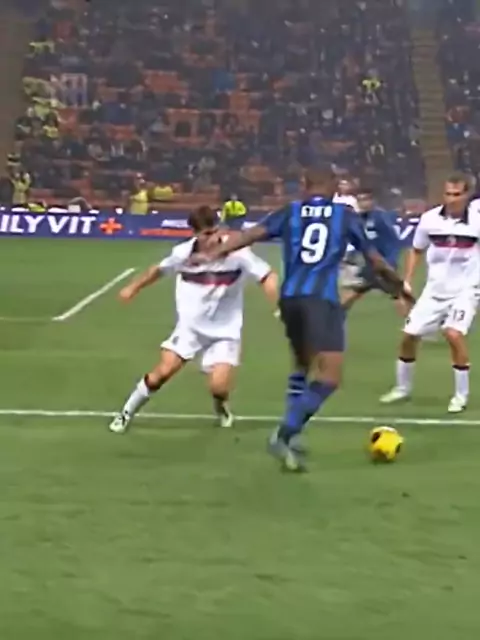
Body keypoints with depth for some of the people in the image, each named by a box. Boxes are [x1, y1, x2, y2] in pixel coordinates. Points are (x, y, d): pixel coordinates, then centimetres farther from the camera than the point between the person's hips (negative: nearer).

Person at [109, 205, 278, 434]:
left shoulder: (236, 253, -22)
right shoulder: (183, 253, -13)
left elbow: (267, 276, -16)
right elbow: (159, 269, 8)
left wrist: (279, 307, -30)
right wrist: (134, 288, 18)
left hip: (225, 331, -1)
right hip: (190, 326, 1)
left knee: (219, 386, -15)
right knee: (163, 371, -10)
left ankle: (221, 407, 23)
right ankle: (127, 413, 12)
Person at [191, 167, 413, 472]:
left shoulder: (290, 212, 14)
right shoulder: (345, 215, 11)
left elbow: (251, 234, -1)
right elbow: (375, 259, 19)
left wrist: (212, 253, -6)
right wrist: (400, 285, 35)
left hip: (290, 298, 5)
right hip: (321, 300, -5)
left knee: (304, 365, 27)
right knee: (329, 378, -7)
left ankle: (290, 436, 23)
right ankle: (285, 434, -24)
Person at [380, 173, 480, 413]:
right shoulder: (429, 219, -6)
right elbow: (416, 250, 10)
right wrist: (406, 281, 5)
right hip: (434, 290, 4)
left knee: (454, 334, -25)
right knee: (409, 335, 4)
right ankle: (403, 387, 29)